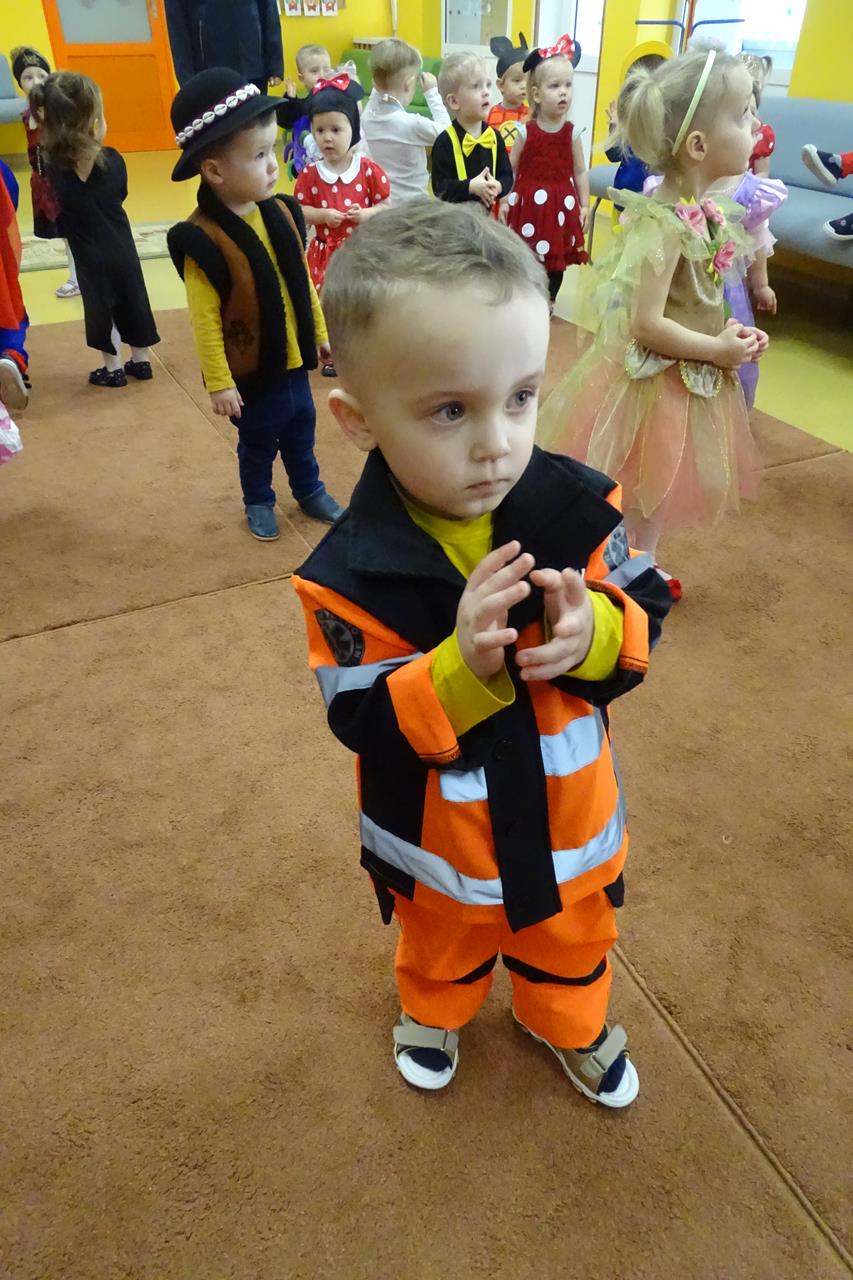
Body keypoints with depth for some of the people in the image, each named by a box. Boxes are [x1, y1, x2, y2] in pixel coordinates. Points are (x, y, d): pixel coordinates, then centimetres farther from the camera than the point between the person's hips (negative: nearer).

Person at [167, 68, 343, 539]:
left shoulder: (282, 212, -3)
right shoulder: (203, 238, -23)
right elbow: (204, 319, -20)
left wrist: (320, 332, 15)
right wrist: (219, 382, -18)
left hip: (293, 359, 6)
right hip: (250, 370, -5)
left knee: (301, 430, 22)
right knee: (257, 442, 14)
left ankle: (310, 491, 43)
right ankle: (258, 502, 37)